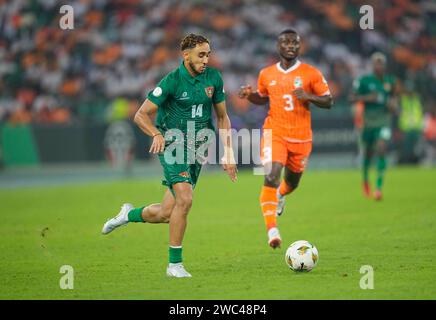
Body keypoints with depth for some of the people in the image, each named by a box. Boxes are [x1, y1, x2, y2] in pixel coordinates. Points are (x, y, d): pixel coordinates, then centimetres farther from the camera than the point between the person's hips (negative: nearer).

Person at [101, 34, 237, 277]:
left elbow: (222, 117, 13)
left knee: (165, 214, 5)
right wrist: (157, 134, -29)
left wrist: (228, 154, 6)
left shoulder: (214, 78, 2)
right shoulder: (172, 81, -13)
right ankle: (175, 264, -12)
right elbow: (141, 115, -10)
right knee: (185, 199, -25)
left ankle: (130, 214, 38)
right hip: (173, 145, -5)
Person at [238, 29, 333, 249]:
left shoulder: (311, 74, -2)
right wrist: (249, 95, 1)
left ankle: (280, 194, 57)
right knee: (271, 177, -22)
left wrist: (308, 97, -19)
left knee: (292, 182, 17)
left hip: (301, 137, 1)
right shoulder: (266, 74, 5)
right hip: (274, 133, -1)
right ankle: (272, 230, -26)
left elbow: (328, 102, -1)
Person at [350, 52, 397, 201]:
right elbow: (352, 98, -6)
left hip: (384, 122, 1)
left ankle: (379, 187, -16)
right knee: (368, 153, 10)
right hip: (368, 122, -1)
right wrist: (367, 98, -21)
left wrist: (393, 105, 1)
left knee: (381, 151, -17)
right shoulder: (363, 81, -6)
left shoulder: (390, 81, 5)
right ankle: (365, 180, 42)